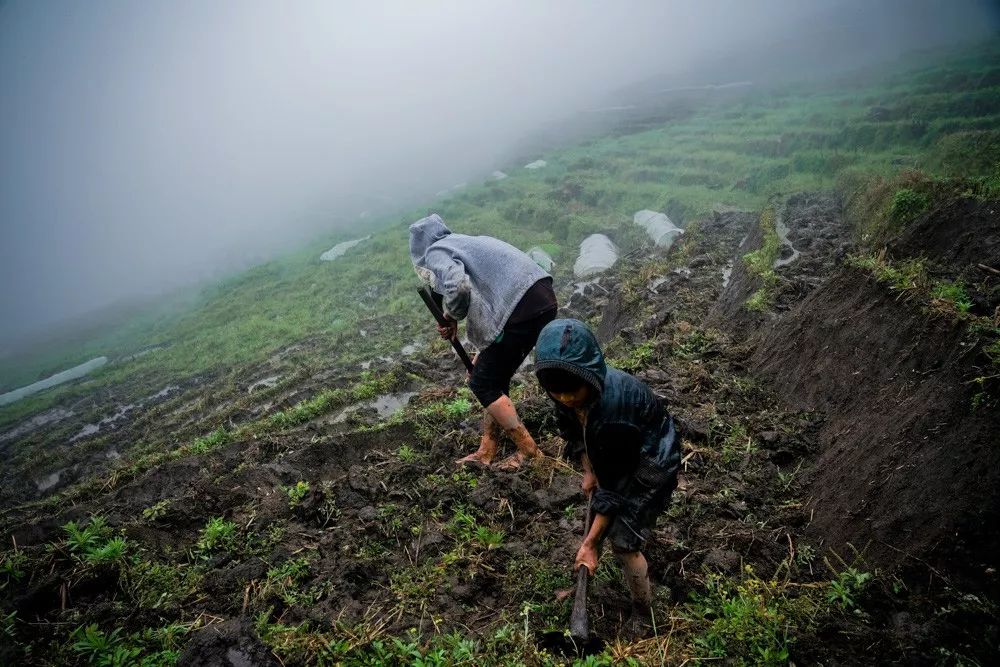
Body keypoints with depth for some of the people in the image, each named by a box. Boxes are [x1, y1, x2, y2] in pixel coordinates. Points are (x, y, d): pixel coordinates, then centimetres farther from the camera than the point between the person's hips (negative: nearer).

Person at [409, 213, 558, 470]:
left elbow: (458, 286, -21)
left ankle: (529, 451, 8)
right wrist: (482, 355, 32)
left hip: (522, 307, -9)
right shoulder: (467, 243, 29)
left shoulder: (435, 252, 3)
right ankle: (486, 452, 24)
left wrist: (451, 317, 1)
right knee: (495, 379, 18)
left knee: (482, 383, 5)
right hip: (543, 299, 9)